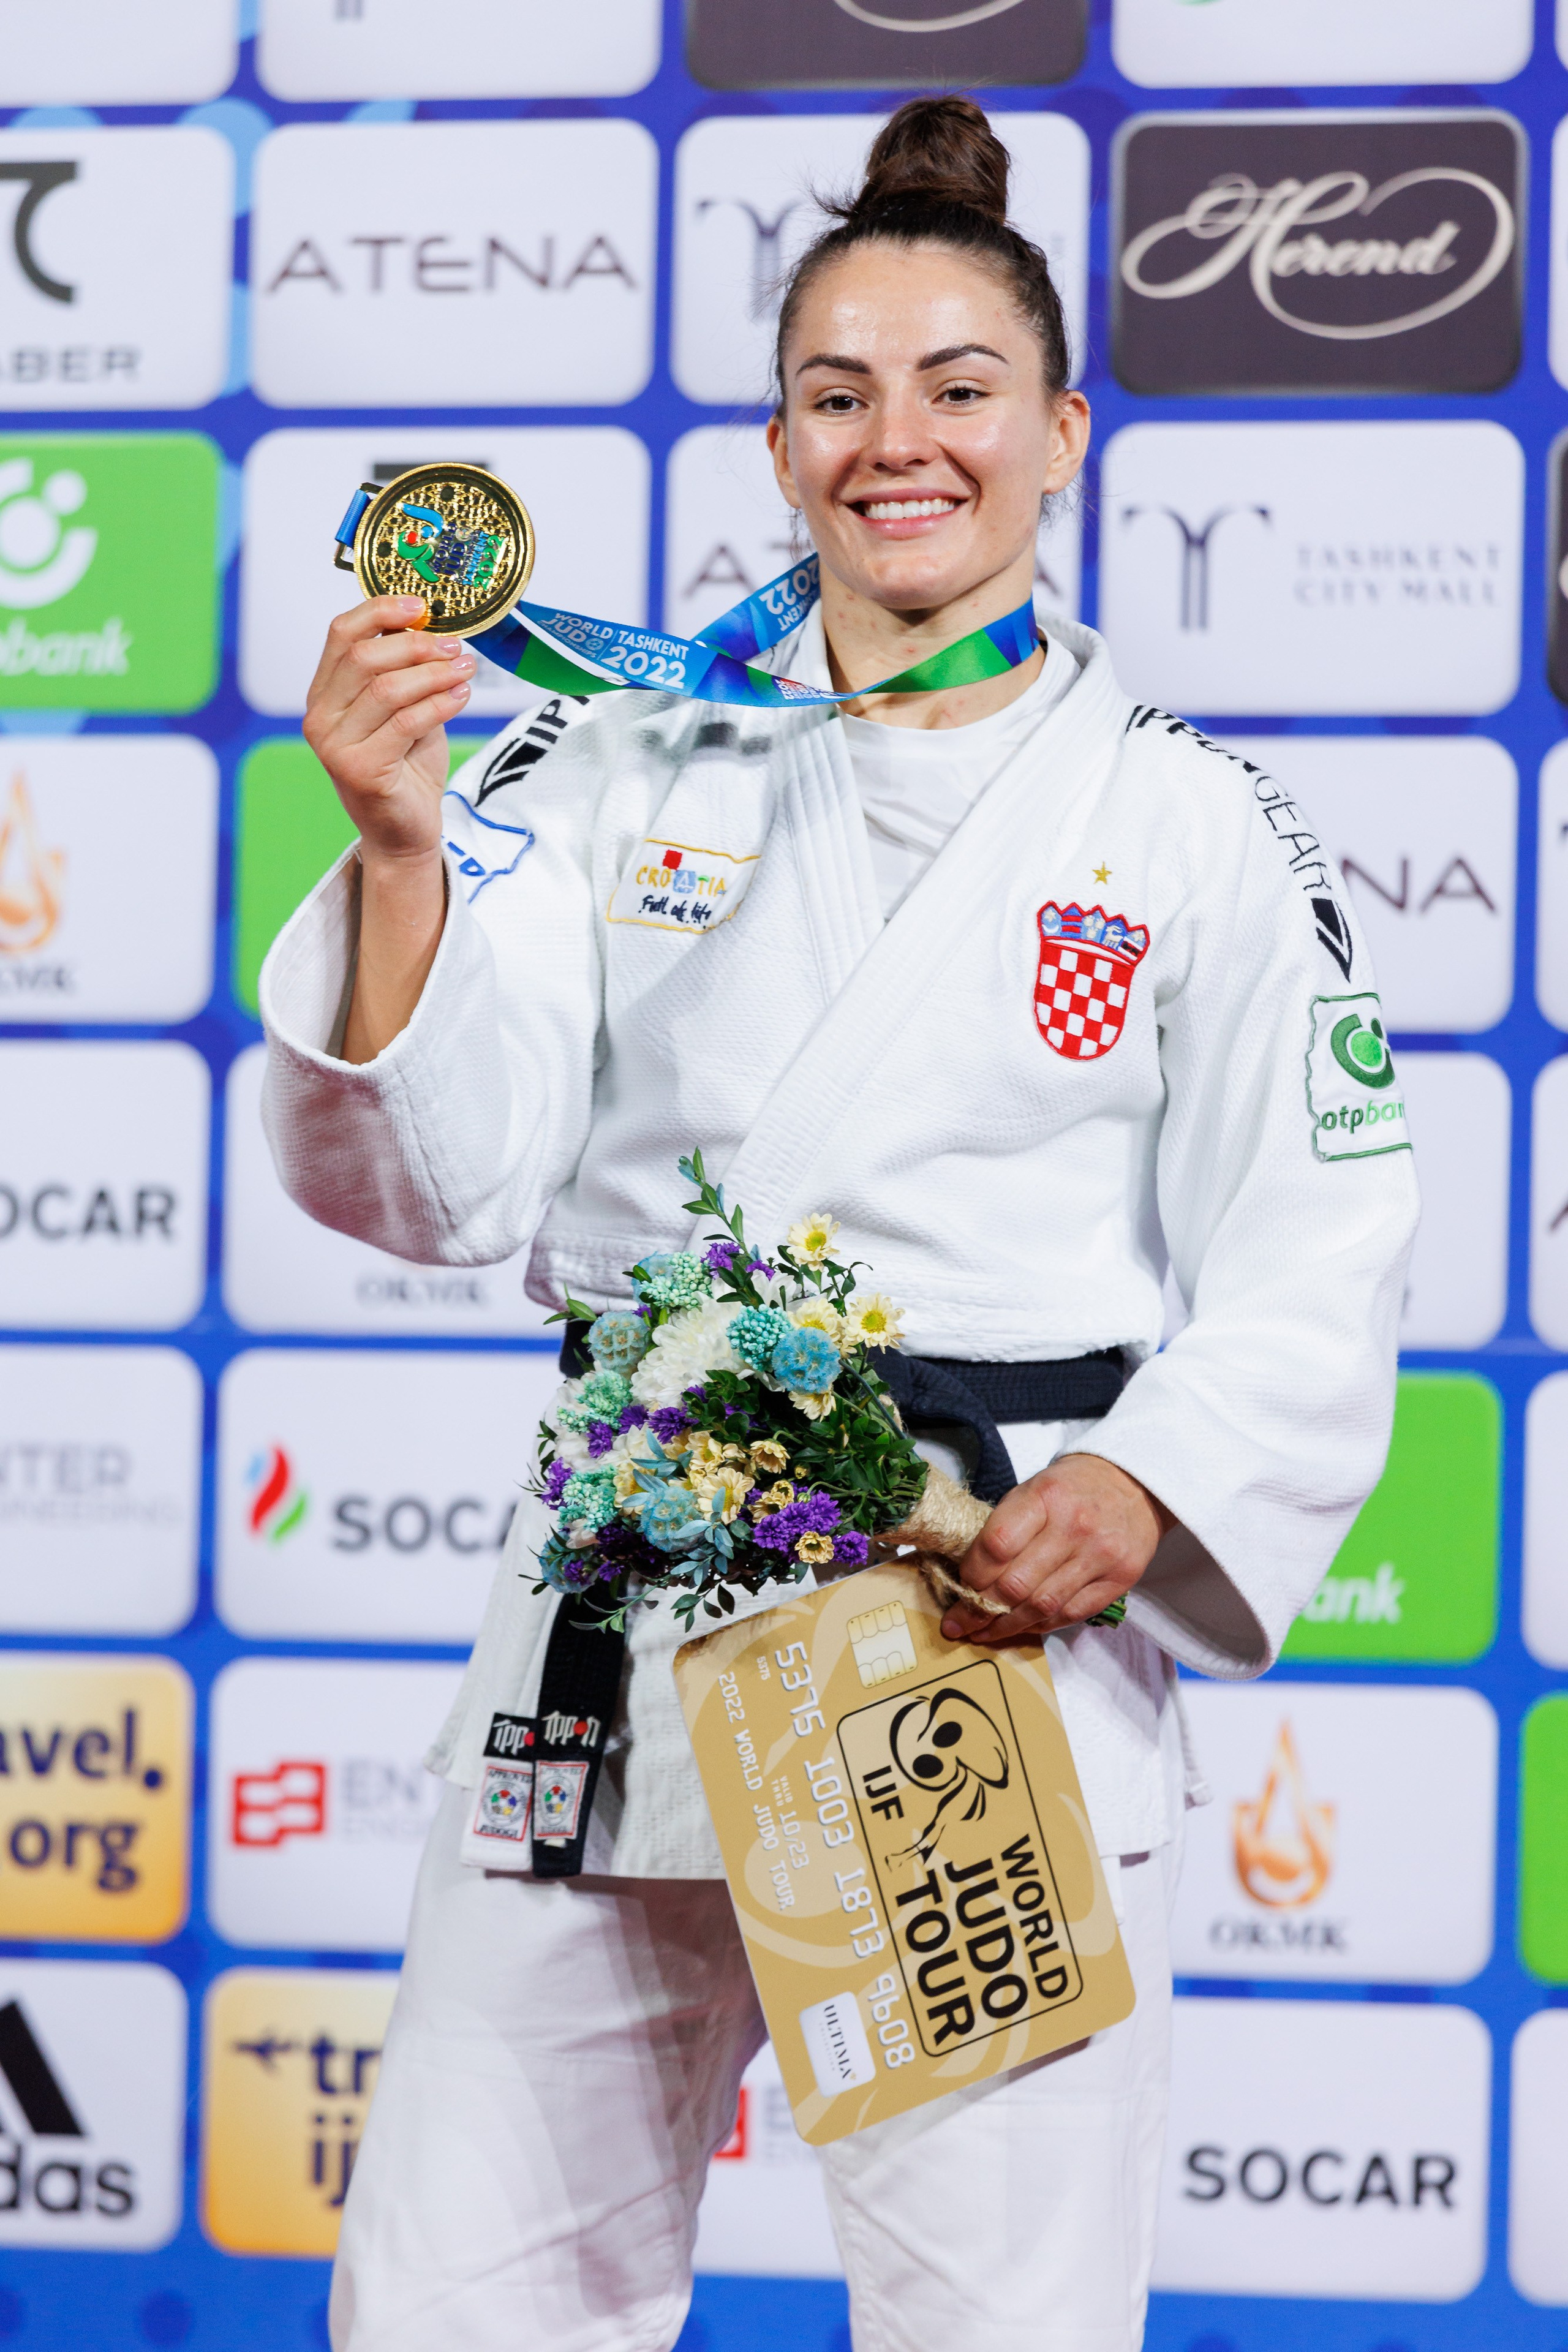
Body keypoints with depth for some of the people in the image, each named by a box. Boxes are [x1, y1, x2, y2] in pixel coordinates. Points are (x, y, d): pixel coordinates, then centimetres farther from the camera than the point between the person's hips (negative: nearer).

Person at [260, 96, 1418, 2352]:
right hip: (624, 1643, 2)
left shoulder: (1199, 831, 3)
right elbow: (434, 1178, -3)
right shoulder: (627, 770, 7)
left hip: (1012, 1654, -2)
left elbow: (1310, 1284, 4)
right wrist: (401, 855, -20)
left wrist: (1135, 1499, -15)